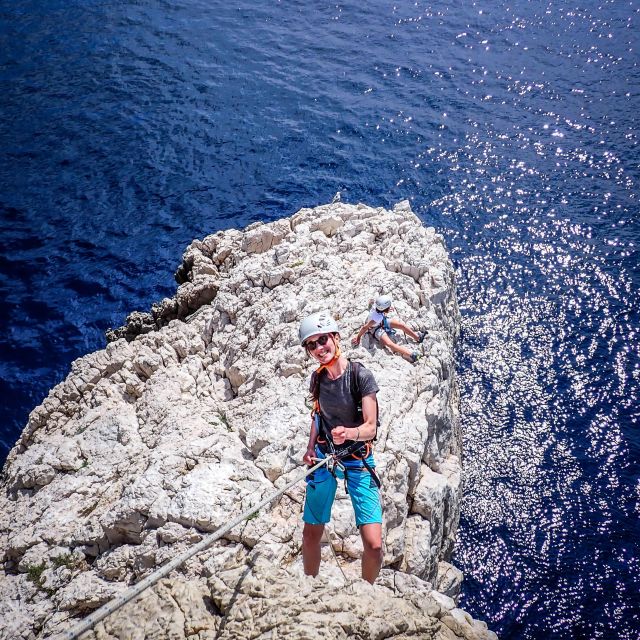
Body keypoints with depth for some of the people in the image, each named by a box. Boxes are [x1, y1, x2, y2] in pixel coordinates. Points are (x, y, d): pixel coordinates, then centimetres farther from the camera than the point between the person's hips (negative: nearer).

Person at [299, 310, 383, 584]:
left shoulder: (361, 376, -16)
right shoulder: (317, 378, 1)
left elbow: (371, 427, -19)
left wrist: (349, 433, -40)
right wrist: (311, 447, 3)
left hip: (359, 461, -4)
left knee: (373, 544, -11)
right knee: (311, 534, 10)